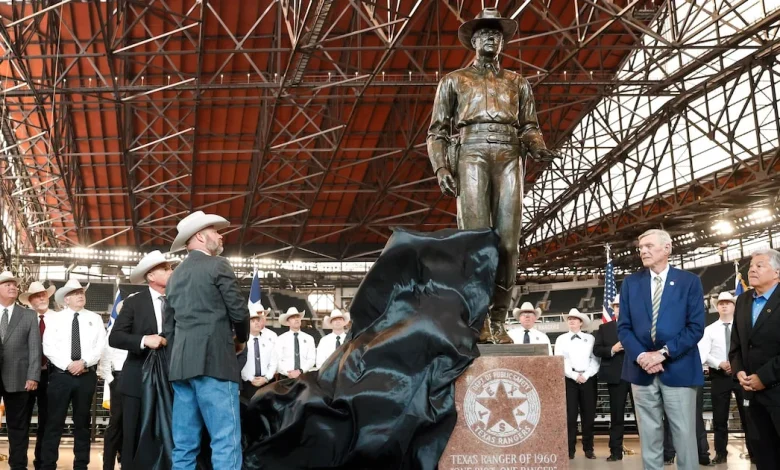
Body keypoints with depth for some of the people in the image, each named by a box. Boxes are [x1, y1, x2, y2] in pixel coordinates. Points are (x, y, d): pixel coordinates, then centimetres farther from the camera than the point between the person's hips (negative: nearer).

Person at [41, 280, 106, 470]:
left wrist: (84, 362, -14)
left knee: (82, 422, 9)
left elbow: (100, 346, 0)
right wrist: (68, 364, -13)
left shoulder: (95, 318, 7)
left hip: (87, 375, 1)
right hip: (61, 374, -1)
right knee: (54, 422, -1)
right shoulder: (55, 319, 5)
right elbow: (48, 348, -3)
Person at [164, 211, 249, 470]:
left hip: (181, 364, 8)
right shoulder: (217, 265, -2)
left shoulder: (175, 275, 20)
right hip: (213, 361, -8)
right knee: (226, 442, -9)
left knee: (184, 445, 7)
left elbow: (168, 327, 18)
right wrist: (241, 338, 13)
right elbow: (238, 310, -6)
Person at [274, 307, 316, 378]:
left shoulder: (309, 338, 9)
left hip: (304, 376, 1)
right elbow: (277, 361, -1)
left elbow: (312, 359, 2)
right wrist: (287, 373, -14)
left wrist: (300, 371, -12)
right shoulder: (281, 339, 6)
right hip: (285, 377, -1)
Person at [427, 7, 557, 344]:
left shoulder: (518, 83, 25)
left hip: (509, 157, 2)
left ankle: (497, 321, -6)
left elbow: (529, 127, 17)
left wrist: (538, 149, -6)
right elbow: (437, 130, 12)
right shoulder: (454, 80, 19)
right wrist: (441, 167, -5)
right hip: (471, 154, -2)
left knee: (507, 241, -8)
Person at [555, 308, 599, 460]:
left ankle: (588, 449, 14)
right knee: (570, 415, -2)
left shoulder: (590, 338, 9)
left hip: (588, 379, 1)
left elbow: (595, 359, 2)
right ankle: (570, 450, 3)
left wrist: (586, 375, -11)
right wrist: (575, 376, -10)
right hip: (569, 379, -1)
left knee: (589, 415, 3)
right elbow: (560, 361, 0)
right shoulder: (561, 339, 8)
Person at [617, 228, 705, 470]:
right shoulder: (630, 283, 9)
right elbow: (623, 327, 6)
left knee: (685, 435, 0)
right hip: (641, 369, 3)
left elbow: (696, 327, -5)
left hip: (678, 369, -2)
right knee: (649, 436, 8)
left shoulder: (689, 281, 2)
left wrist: (663, 353, -14)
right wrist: (641, 356, -11)